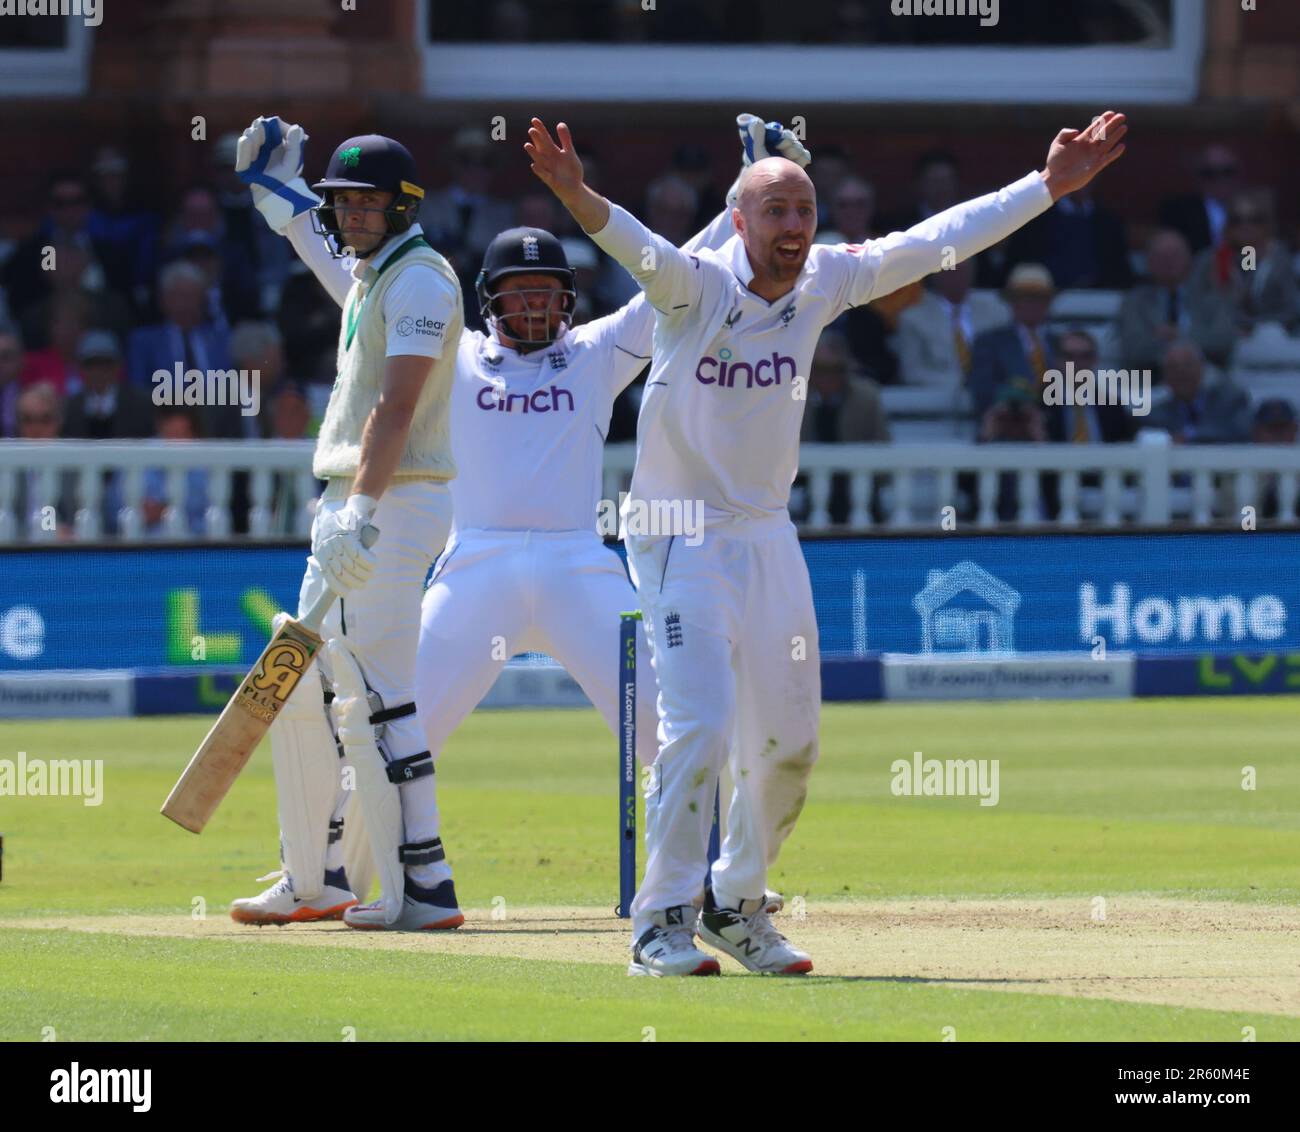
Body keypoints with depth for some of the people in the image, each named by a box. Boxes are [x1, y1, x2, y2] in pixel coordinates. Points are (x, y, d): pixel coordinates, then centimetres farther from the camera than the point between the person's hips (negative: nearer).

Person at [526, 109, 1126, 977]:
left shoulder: (825, 283, -1)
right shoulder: (695, 286, -16)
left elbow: (939, 240, 4)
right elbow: (636, 245, -37)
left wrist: (1048, 187, 2)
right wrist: (576, 196, -58)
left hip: (769, 538, 6)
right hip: (681, 540, -6)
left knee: (790, 742, 10)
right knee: (699, 725, -16)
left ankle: (737, 904, 29)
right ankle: (665, 922, -6)